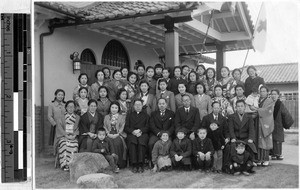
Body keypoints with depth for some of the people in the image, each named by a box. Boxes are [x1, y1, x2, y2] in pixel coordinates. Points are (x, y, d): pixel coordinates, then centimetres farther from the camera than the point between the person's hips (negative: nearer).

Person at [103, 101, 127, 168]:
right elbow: (104, 127, 12)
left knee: (118, 142, -32)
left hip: (119, 135, -1)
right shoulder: (106, 117, 21)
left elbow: (122, 127, 4)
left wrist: (117, 134, -11)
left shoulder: (122, 117, 15)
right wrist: (108, 134, -6)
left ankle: (120, 163, -24)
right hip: (109, 135, 1)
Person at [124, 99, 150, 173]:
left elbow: (147, 127, 11)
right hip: (132, 134, 1)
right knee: (132, 143, -34)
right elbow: (126, 127, 13)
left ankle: (140, 165, -35)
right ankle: (134, 165, -33)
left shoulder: (145, 115, 25)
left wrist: (140, 131, -9)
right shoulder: (129, 115, 26)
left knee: (142, 142, -35)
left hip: (142, 134, 0)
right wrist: (133, 131, -7)